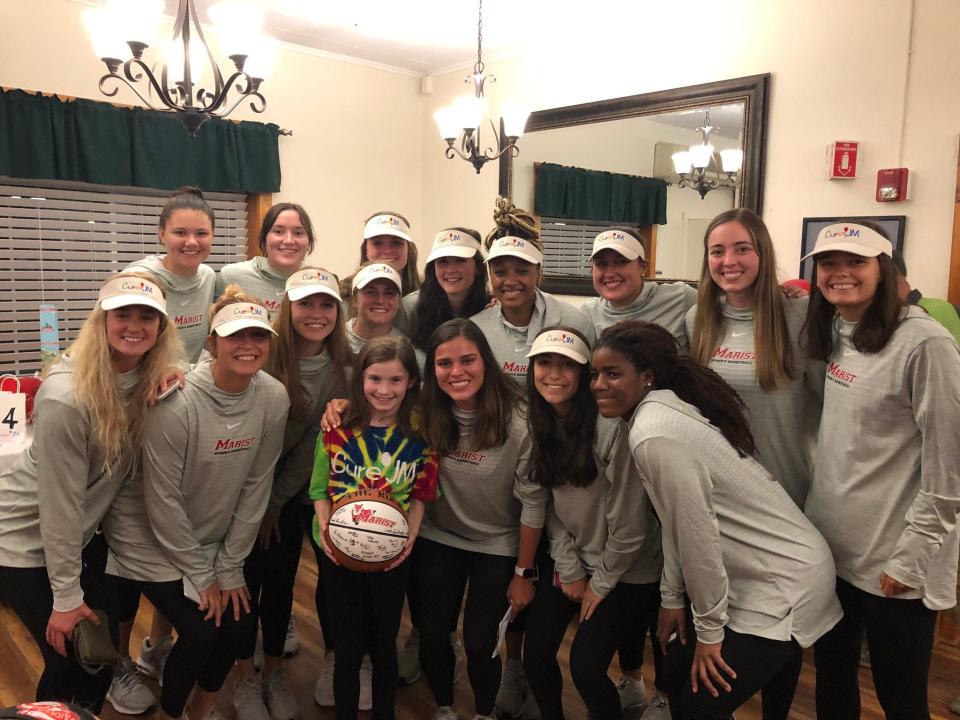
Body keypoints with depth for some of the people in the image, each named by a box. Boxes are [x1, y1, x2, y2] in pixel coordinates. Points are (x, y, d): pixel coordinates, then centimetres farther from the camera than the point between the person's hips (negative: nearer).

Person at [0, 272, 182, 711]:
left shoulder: (151, 376, -11)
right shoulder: (66, 397, -30)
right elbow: (60, 501, -24)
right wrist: (66, 598, -16)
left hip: (83, 534, 7)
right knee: (70, 659, 5)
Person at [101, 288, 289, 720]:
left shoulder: (274, 399, -14)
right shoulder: (176, 403, -27)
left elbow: (256, 486, -7)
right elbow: (163, 499, -20)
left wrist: (229, 568, -4)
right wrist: (200, 575, -12)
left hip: (214, 539, 5)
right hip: (151, 538, -4)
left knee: (242, 623, 0)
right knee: (201, 631, -11)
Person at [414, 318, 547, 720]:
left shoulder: (519, 420, -24)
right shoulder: (426, 415, -13)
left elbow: (534, 501, -16)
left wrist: (524, 572, -9)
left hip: (498, 545, -3)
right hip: (437, 538, 3)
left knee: (479, 643, 3)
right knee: (432, 636, 9)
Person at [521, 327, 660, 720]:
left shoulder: (610, 428, -25)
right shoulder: (537, 424, -5)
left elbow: (628, 523, -19)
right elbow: (547, 504, 1)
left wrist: (601, 583, -9)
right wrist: (569, 570, -2)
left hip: (625, 569, -5)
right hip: (567, 559, 5)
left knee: (585, 666, -8)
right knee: (534, 656, 4)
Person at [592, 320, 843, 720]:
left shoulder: (654, 434, -26)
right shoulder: (661, 410, 3)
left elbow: (698, 535, -24)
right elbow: (678, 521, 8)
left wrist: (709, 630, -12)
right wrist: (672, 595, 11)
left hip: (785, 584, -9)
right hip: (751, 576, 9)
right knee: (678, 675, 16)